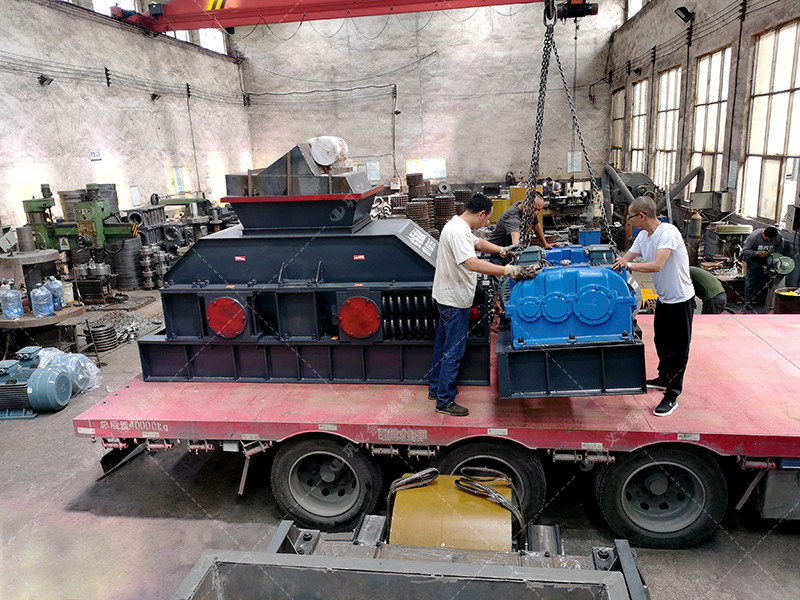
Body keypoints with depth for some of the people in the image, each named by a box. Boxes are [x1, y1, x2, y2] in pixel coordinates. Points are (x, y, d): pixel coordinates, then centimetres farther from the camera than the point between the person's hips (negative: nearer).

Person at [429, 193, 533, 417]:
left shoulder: (459, 226, 9)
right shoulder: (457, 232, -25)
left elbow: (478, 242, 26)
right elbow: (472, 263, -36)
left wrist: (501, 250, 16)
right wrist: (507, 270, -37)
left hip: (448, 297, 11)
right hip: (454, 300, -11)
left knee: (443, 344, 21)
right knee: (454, 350, -2)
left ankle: (436, 388, 36)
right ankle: (444, 401, 9)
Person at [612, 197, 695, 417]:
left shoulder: (668, 232, -24)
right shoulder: (643, 236, 3)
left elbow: (657, 266, -32)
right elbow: (623, 261, 11)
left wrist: (629, 265, -25)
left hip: (680, 300, -9)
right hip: (663, 298, 9)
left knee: (677, 349, 1)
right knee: (661, 342, 22)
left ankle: (672, 396, 9)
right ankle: (664, 378, 42)